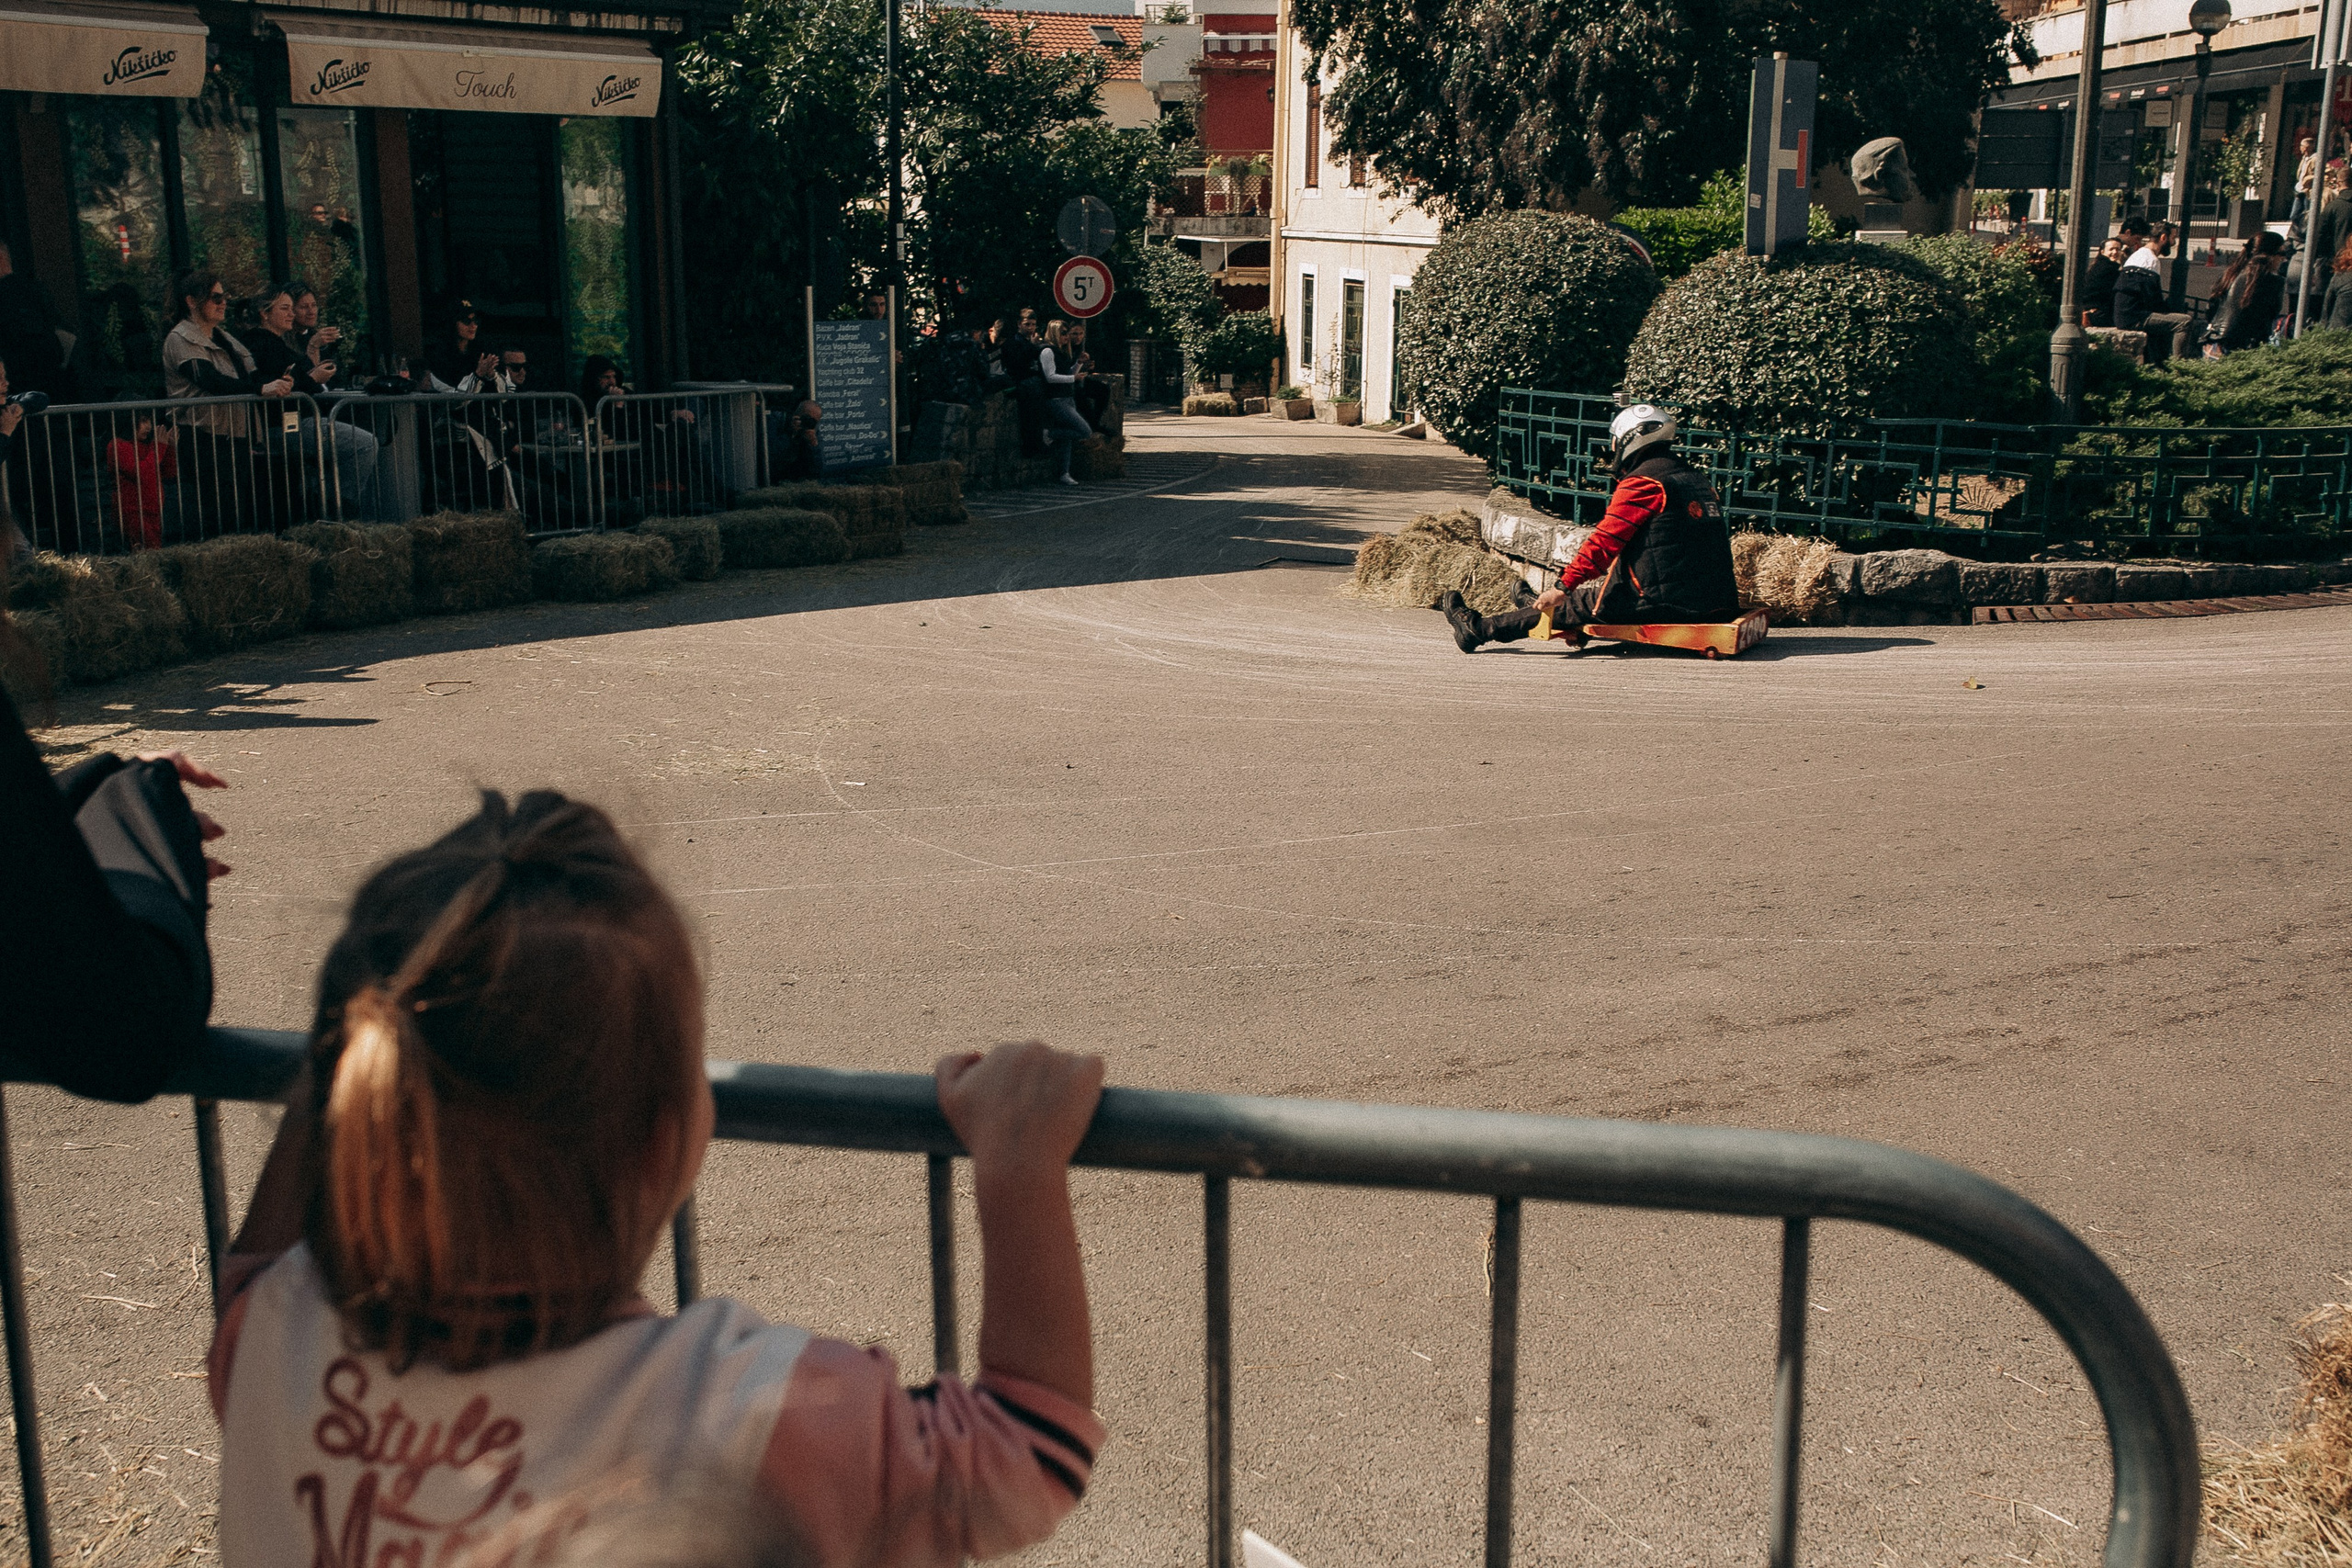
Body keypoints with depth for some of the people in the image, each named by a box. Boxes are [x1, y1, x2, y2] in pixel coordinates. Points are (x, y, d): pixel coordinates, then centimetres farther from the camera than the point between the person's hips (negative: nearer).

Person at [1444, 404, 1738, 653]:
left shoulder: (1642, 483, -10)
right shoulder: (1693, 477, 17)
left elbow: (1605, 542, -14)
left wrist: (1563, 587, -12)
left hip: (1664, 601, -8)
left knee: (1574, 602, 4)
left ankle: (1480, 629, 12)